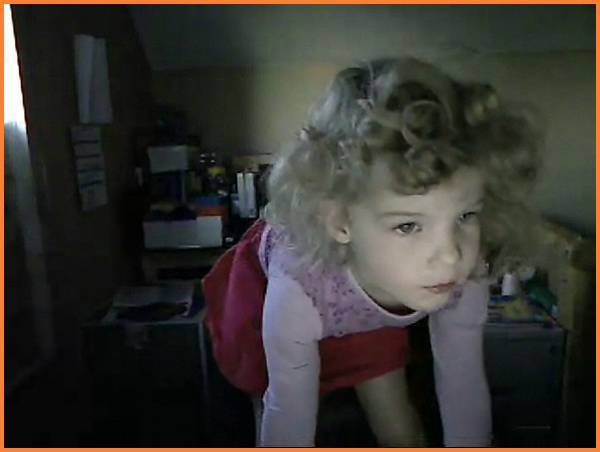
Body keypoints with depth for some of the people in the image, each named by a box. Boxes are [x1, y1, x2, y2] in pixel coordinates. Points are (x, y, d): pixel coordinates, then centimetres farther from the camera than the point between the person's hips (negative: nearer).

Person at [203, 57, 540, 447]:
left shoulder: (465, 273, -34)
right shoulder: (297, 289, -44)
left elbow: (465, 384, -19)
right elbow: (289, 415, -29)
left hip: (368, 316, 3)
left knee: (401, 432, 8)